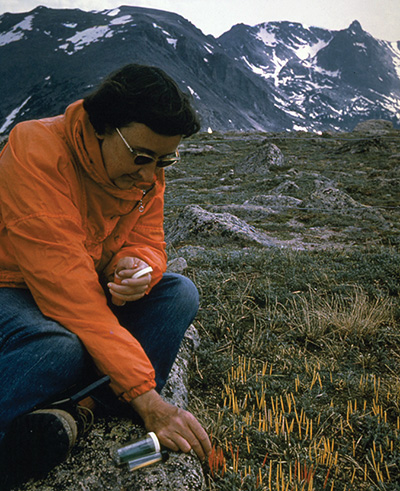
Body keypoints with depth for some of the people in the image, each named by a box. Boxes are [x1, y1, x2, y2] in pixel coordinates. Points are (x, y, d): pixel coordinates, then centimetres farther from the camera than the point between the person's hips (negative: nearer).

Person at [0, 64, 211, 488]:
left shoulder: (146, 173, -6)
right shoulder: (37, 153, -28)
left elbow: (147, 243, 2)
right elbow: (65, 286, -34)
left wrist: (136, 268, -28)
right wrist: (148, 400, -37)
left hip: (91, 295, 7)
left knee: (179, 293, -14)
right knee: (60, 349, -38)